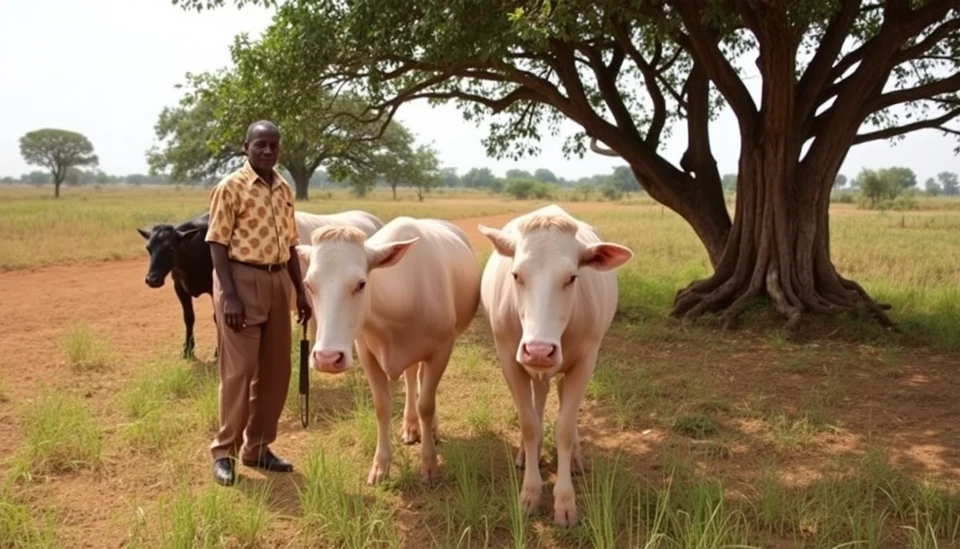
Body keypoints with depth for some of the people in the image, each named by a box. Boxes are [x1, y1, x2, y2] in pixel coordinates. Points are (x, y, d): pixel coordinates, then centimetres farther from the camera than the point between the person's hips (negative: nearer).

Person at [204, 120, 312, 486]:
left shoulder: (284, 189, 12)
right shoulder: (230, 187, -7)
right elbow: (218, 244, -11)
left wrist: (301, 292, 12)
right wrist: (230, 296, -19)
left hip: (277, 283, 7)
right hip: (241, 280, -7)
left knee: (276, 371, 10)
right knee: (239, 370, -3)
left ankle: (257, 447, 23)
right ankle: (225, 451, 11)